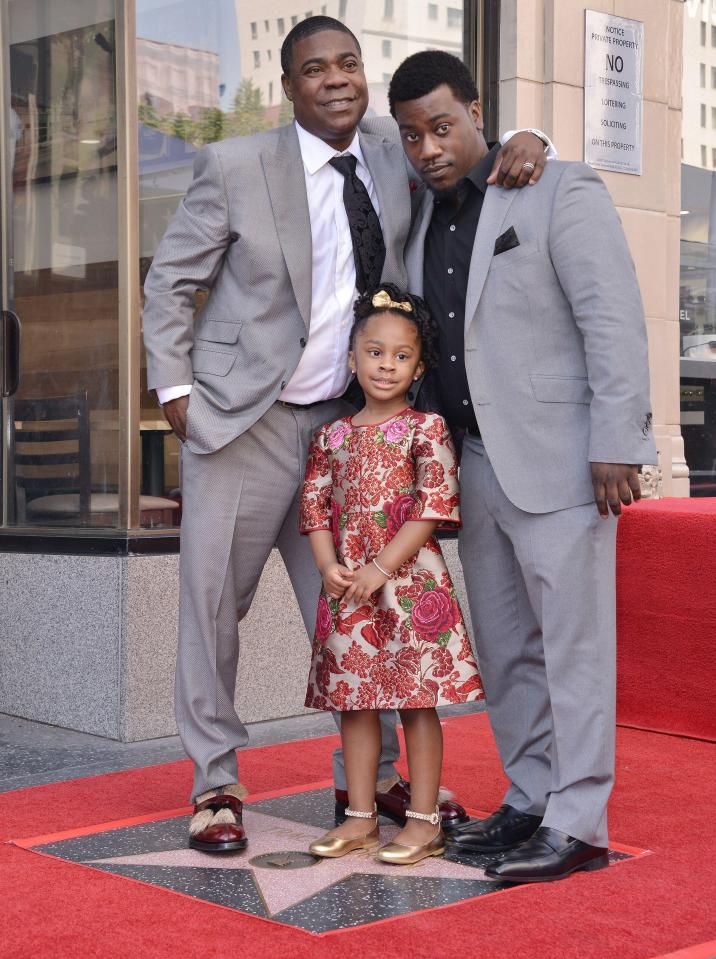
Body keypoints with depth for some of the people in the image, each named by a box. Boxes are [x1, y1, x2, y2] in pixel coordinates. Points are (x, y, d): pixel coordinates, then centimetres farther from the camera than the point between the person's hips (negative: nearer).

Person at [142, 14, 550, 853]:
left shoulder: (395, 162, 4)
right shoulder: (235, 167, -7)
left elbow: (468, 159, 17)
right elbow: (170, 282, 1)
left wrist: (523, 142, -6)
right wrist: (173, 387, -6)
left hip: (342, 422, 4)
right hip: (242, 422, -3)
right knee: (212, 602, 2)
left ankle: (370, 775, 25)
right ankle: (215, 783, 17)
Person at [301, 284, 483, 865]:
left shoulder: (427, 429, -2)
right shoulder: (333, 435, 11)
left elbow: (433, 508, -9)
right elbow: (315, 506, 9)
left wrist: (381, 567, -14)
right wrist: (329, 567, -7)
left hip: (410, 581, -5)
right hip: (347, 588, 5)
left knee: (416, 698, -1)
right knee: (354, 699, 8)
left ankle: (424, 820, 6)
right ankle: (361, 817, 17)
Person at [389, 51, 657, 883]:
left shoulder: (560, 192, -6)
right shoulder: (423, 220, 14)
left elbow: (614, 322, -12)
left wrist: (616, 446, -18)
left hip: (559, 459, -7)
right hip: (476, 460, 7)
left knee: (572, 642, -4)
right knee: (504, 649, 11)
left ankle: (577, 825, 0)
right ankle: (531, 803, 22)